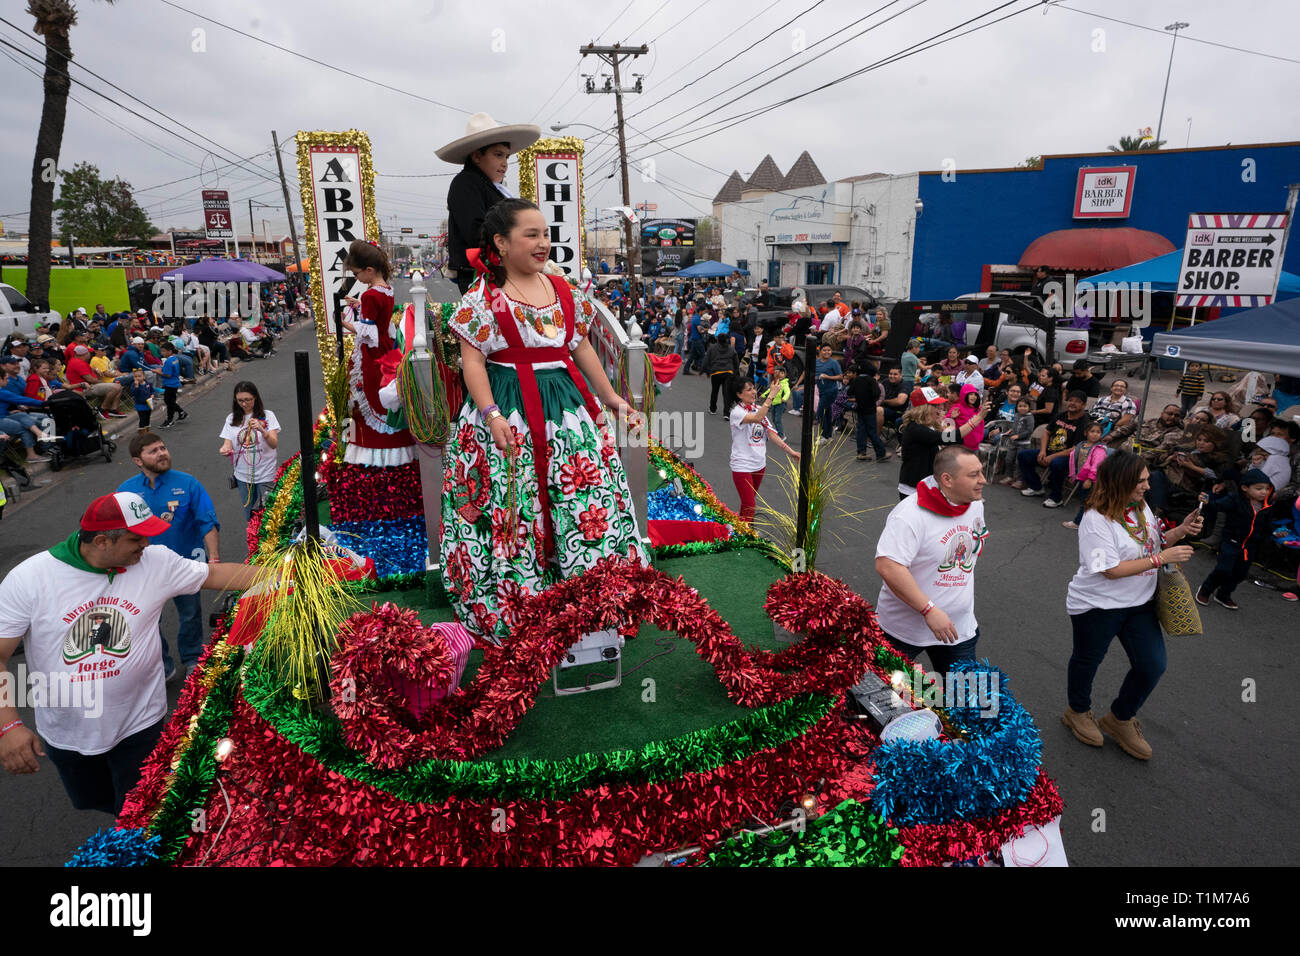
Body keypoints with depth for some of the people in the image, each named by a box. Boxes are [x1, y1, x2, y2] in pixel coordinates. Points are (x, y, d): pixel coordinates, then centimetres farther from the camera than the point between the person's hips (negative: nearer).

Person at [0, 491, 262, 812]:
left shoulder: (155, 561, -14)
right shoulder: (28, 579, -18)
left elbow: (218, 574, -7)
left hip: (139, 725, -1)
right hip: (64, 734, 1)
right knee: (92, 802, 26)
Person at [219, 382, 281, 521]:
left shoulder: (267, 416, -4)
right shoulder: (231, 419, 6)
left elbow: (274, 444, -14)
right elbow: (228, 444, 2)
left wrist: (262, 430, -33)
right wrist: (225, 450, -23)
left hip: (266, 475, -3)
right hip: (243, 476, 3)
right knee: (250, 518, 11)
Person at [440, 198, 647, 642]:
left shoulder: (564, 291, 11)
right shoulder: (482, 297, -4)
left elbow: (582, 348, 16)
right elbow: (472, 360, -8)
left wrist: (613, 400, 15)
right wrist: (491, 414, -21)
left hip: (567, 403, 5)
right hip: (509, 411, -5)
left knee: (587, 499, 6)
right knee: (514, 508, -1)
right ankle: (511, 612, 14)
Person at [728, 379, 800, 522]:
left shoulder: (758, 409, 7)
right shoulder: (737, 412, -16)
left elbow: (770, 431, 3)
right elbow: (757, 418, -35)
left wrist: (789, 450, -5)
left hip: (759, 464, 7)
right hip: (742, 466, -7)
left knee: (750, 501, 20)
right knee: (749, 506, -7)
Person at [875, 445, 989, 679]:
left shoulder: (975, 506, 1)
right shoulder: (911, 514, -26)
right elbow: (887, 566, -34)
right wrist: (930, 610, -33)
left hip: (959, 628, 6)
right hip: (904, 630, -6)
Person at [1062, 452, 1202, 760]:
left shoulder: (1142, 508, 1)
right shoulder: (1096, 519, -23)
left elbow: (1155, 541, 16)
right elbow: (1112, 570, -25)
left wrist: (1180, 531, -3)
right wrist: (1161, 558, -23)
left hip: (1139, 602, 7)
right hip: (1097, 605, -7)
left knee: (1153, 665, 5)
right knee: (1087, 661, 14)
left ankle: (1120, 719, 28)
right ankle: (1077, 712, 40)